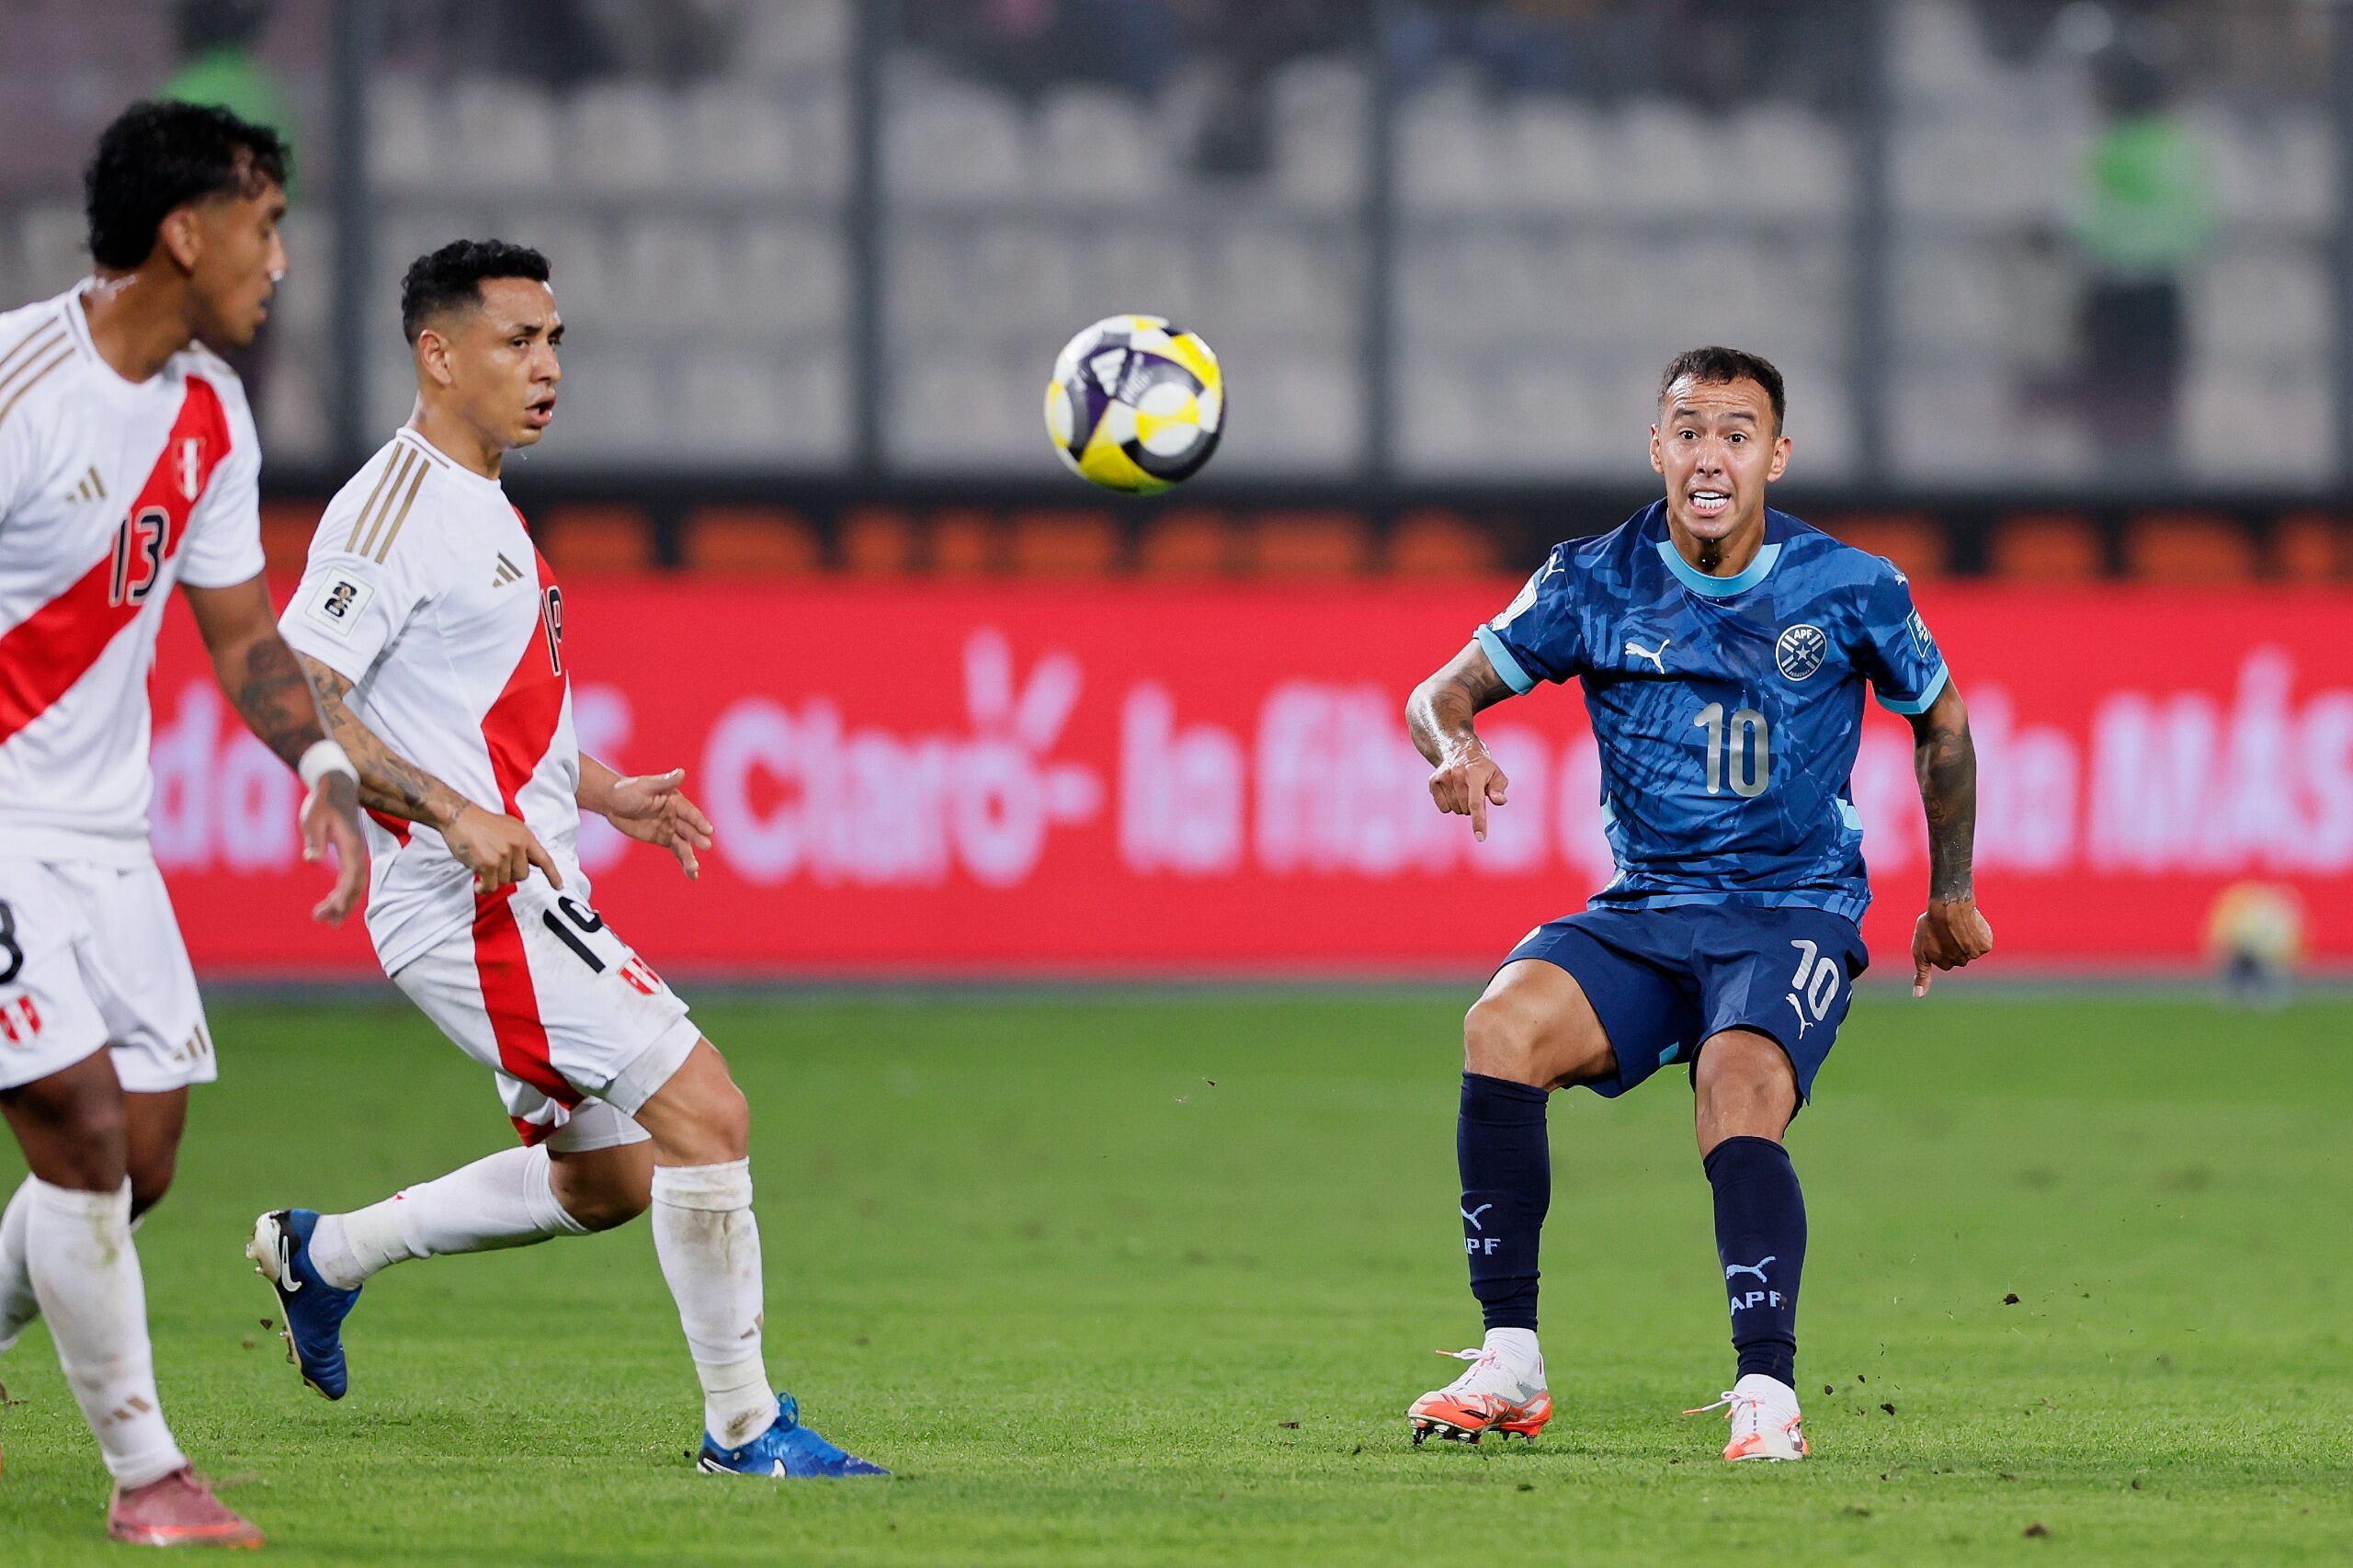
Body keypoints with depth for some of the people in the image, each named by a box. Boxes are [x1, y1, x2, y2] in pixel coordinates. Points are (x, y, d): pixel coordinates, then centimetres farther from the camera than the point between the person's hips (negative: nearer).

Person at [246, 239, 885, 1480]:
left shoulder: (478, 508, 18)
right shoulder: (397, 505, -13)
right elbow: (294, 693, -21)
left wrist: (598, 794, 19)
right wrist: (450, 811, -27)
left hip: (525, 900, 10)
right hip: (474, 909, -10)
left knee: (607, 1179, 17)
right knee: (705, 1113, -14)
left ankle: (325, 1253, 28)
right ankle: (743, 1425, -5)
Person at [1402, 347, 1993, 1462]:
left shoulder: (1851, 591, -3)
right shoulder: (1593, 583, -1)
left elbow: (1941, 722, 15)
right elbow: (1441, 695, 1)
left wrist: (1951, 896, 20)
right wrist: (1454, 744, -24)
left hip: (1798, 917, -2)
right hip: (1645, 911, 2)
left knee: (1738, 1093, -33)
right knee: (1503, 1025, -26)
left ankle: (1766, 1393, -34)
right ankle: (1509, 1367, -22)